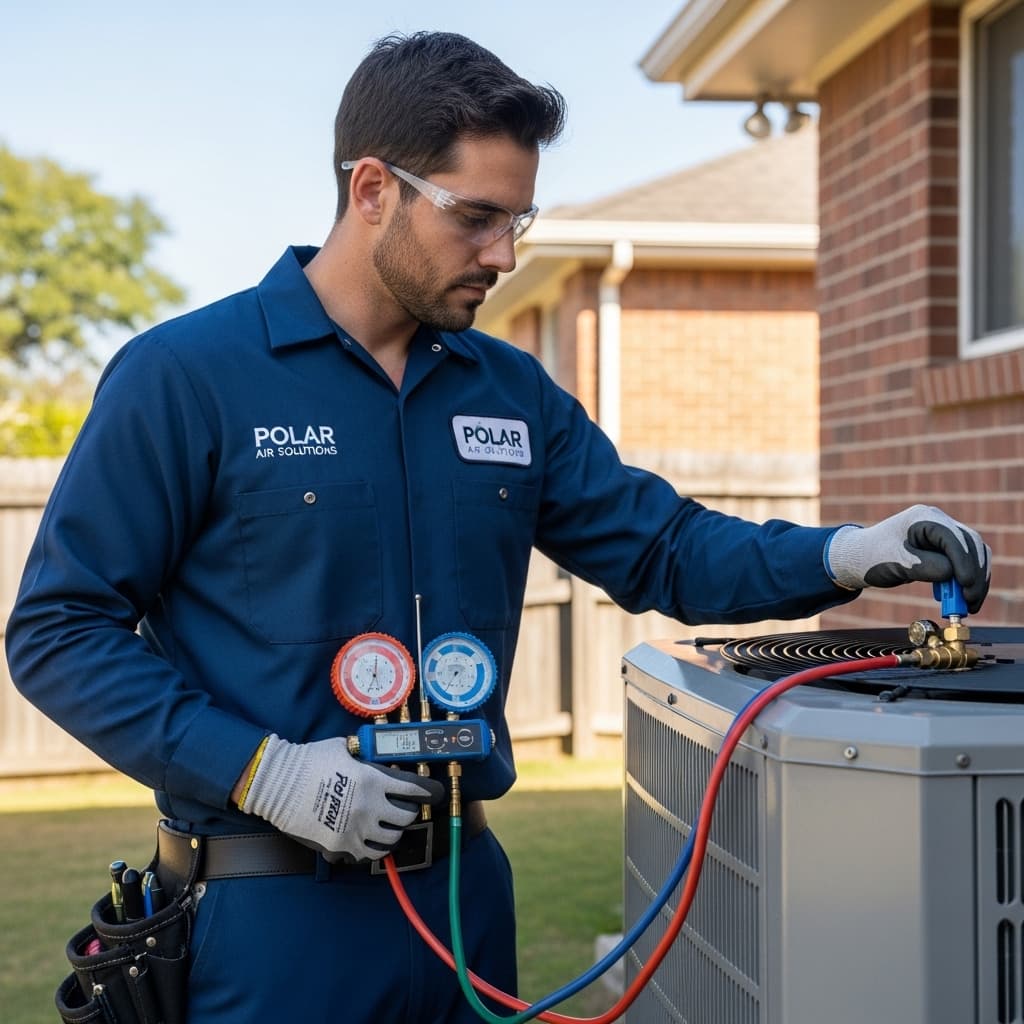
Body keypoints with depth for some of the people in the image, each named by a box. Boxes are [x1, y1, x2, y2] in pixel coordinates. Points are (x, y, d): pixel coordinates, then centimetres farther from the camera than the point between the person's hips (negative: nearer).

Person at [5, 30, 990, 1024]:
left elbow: (662, 547, 9)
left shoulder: (512, 391, 6)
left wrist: (844, 554, -7)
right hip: (269, 912, -5)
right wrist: (261, 770, -18)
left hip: (464, 889, 5)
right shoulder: (183, 376, -10)